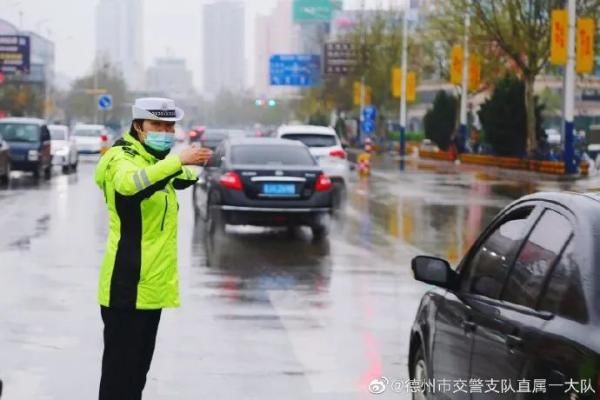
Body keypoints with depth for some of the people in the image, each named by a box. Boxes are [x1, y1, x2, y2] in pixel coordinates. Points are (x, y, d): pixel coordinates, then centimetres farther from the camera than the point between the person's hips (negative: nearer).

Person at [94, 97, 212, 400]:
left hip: (151, 283, 9)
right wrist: (179, 160, -47)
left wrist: (193, 167, 15)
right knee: (120, 367, -9)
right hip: (126, 285, -9)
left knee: (138, 365, 16)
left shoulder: (157, 161, 15)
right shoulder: (121, 159, -13)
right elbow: (130, 182, -39)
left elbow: (181, 180, 36)